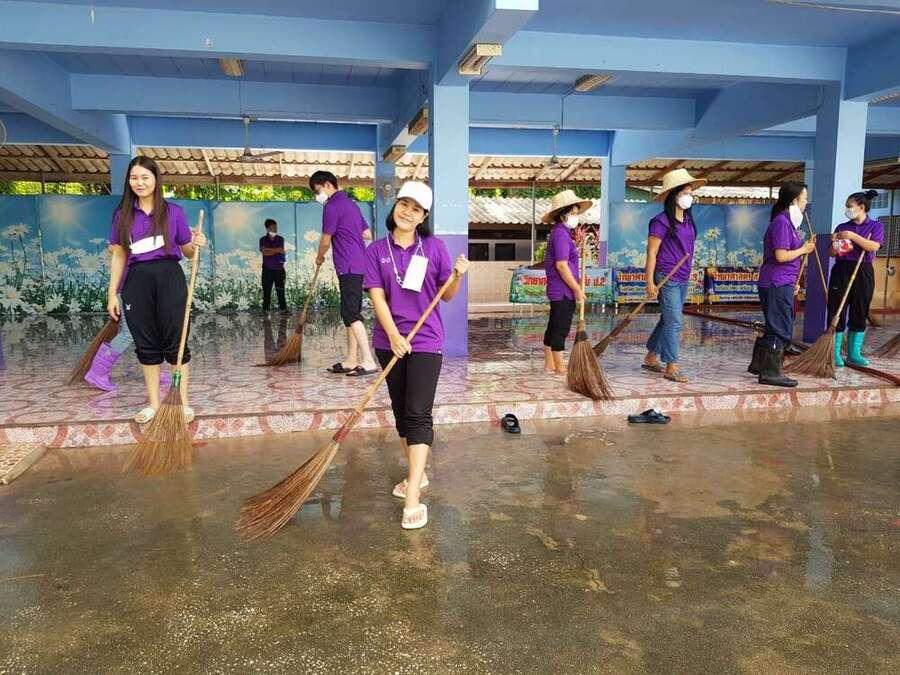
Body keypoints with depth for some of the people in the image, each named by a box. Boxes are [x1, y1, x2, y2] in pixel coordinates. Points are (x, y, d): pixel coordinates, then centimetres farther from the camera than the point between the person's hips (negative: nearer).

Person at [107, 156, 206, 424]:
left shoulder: (173, 211, 2)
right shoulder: (123, 214, 8)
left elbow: (186, 251, 7)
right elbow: (118, 255, 9)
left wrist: (196, 244, -16)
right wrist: (112, 293, 6)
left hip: (169, 277, -2)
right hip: (137, 281, 3)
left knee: (175, 342, 0)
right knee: (146, 344, 8)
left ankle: (182, 401, 9)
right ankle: (153, 402, 18)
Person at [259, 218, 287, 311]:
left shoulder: (280, 239, 7)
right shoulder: (263, 240, 5)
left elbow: (281, 252, -7)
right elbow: (265, 252, -10)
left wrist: (268, 249, -9)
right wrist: (277, 250, -7)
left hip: (279, 269, 1)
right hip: (267, 269, 0)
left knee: (281, 291, 0)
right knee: (266, 291, 1)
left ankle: (283, 309, 2)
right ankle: (265, 310, 5)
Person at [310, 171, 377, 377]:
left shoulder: (332, 207, -9)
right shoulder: (350, 203, 19)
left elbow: (325, 240, -4)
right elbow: (368, 235, 22)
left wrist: (320, 257, 15)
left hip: (348, 267, -10)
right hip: (359, 265, 10)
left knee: (351, 314, -10)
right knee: (351, 313, 11)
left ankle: (368, 361, -12)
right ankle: (351, 360, 16)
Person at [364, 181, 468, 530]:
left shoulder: (434, 247, 1)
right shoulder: (376, 251, 3)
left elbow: (447, 296, 4)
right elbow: (378, 297, -5)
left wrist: (458, 275, -17)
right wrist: (393, 335, -18)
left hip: (426, 342, -3)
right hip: (390, 341, 3)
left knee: (418, 415, -9)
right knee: (401, 411, 13)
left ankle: (413, 497, -10)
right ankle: (418, 474, 32)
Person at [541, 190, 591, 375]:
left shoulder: (561, 232, 17)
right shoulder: (560, 233, -15)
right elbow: (561, 265, -21)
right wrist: (577, 289, -17)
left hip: (557, 290, 10)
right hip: (563, 291, -10)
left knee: (554, 327, 14)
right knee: (561, 328, -3)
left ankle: (549, 364, 22)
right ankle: (559, 366, 5)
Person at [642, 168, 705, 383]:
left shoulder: (688, 219, 11)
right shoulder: (661, 222, -12)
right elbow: (651, 253, -12)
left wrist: (688, 273, 18)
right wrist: (650, 282, -15)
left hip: (683, 279, 8)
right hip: (666, 278, -8)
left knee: (667, 320, 15)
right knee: (674, 322, -8)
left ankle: (651, 358, 27)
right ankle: (671, 368, 0)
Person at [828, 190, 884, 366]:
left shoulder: (875, 226, 5)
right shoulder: (842, 227, 10)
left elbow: (874, 246, -13)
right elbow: (831, 254, 9)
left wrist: (853, 236, -19)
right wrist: (834, 242, -10)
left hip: (863, 273, -1)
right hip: (841, 271, 1)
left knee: (860, 313, 5)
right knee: (836, 312, -3)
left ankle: (854, 353, 13)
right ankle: (835, 353, 2)